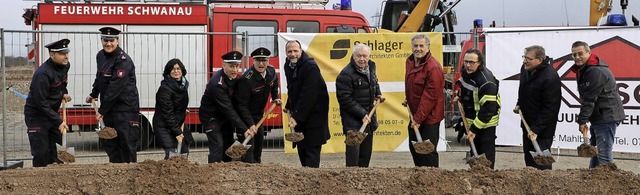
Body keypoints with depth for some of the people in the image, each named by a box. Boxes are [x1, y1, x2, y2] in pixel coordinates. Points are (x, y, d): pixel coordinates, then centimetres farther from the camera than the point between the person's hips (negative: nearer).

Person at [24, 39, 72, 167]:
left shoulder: (65, 65, -1)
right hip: (36, 115, -8)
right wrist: (58, 122, -27)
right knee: (41, 153, -6)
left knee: (56, 151, 8)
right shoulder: (43, 73, -26)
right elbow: (41, 102, -26)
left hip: (52, 113, 8)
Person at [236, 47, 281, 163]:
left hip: (259, 113, 8)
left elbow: (274, 84, 21)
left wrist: (275, 98, 11)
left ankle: (257, 163, 37)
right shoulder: (246, 79, -31)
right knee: (248, 142, -14)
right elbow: (242, 105, -31)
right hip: (245, 114, -8)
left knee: (259, 138, 19)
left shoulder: (271, 71, -7)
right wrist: (250, 124, -35)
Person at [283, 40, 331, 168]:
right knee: (301, 148, 13)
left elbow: (308, 95, -25)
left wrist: (296, 117, -27)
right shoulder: (288, 65, 7)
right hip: (299, 114, 9)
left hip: (313, 114, -9)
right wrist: (289, 106, 14)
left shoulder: (310, 67, -20)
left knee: (312, 149, -11)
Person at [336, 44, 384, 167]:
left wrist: (378, 94, 11)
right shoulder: (346, 74, -19)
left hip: (368, 115, 8)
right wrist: (362, 114, -22)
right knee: (353, 149, -13)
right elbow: (345, 100, -20)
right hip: (352, 118, -8)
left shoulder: (371, 67, 7)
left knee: (366, 152, 13)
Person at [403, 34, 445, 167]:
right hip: (415, 114, 9)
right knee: (413, 148, 18)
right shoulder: (410, 62, 7)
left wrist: (419, 118, -24)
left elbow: (430, 96, -23)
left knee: (428, 151, -7)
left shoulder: (433, 67, -21)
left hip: (429, 117, -9)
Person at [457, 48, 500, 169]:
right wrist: (460, 96, 10)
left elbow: (488, 109, -32)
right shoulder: (466, 72, -3)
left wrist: (474, 129, -31)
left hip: (486, 122, -9)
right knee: (474, 151, 20)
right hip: (470, 120, 9)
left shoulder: (486, 81, -30)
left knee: (486, 154, -5)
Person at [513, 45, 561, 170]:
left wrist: (536, 129, -25)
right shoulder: (525, 69, 1)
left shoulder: (550, 78, -26)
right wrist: (519, 104, 8)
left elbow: (549, 109, -25)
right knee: (528, 157, 17)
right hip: (527, 122, 9)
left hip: (542, 128, -9)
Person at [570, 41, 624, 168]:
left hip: (606, 118, -11)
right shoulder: (582, 70, 14)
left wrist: (582, 120, -17)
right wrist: (583, 119, 12)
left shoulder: (596, 72, -21)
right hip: (598, 117, 11)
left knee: (604, 153, -12)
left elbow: (589, 99, -22)